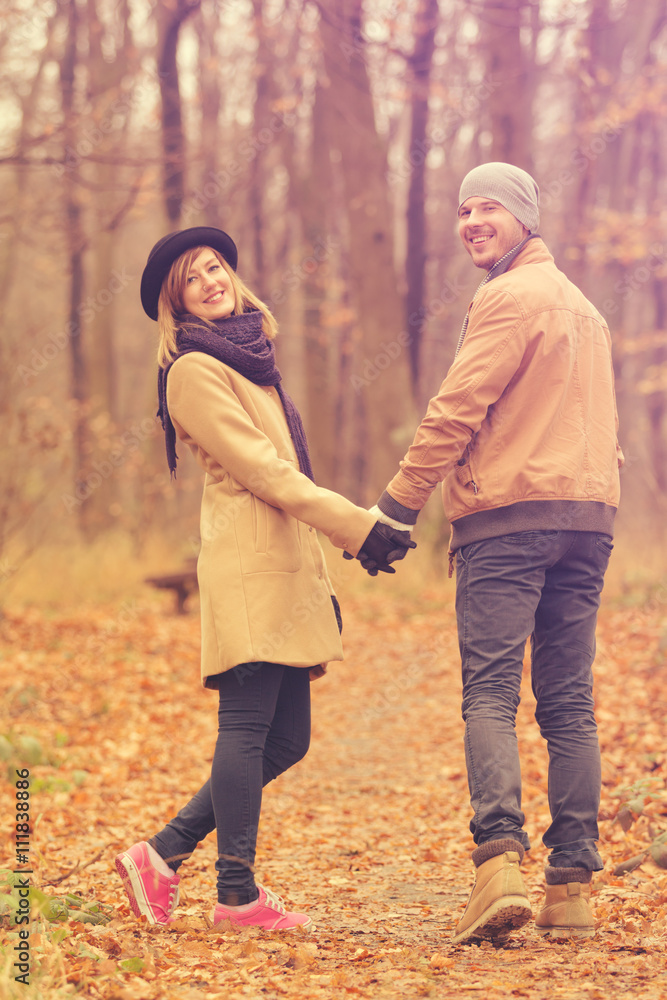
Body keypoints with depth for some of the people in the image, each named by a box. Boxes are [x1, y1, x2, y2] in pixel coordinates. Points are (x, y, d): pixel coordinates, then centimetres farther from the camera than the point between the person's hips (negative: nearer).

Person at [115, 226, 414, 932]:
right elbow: (262, 468, -11)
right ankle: (237, 894, -4)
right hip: (248, 563, -9)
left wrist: (336, 555, 20)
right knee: (249, 725, -9)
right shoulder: (195, 371, -5)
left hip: (287, 565, 9)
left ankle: (162, 856, 12)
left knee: (285, 738, 6)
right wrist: (356, 528, -13)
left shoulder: (246, 359, 24)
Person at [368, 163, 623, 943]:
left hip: (509, 516, -7)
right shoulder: (584, 306, 24)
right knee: (569, 703, 5)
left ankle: (499, 858, -25)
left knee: (490, 692, -10)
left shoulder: (510, 298, -4)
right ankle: (572, 887, 2)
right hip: (588, 516, 8)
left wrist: (394, 509, -7)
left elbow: (456, 411, -10)